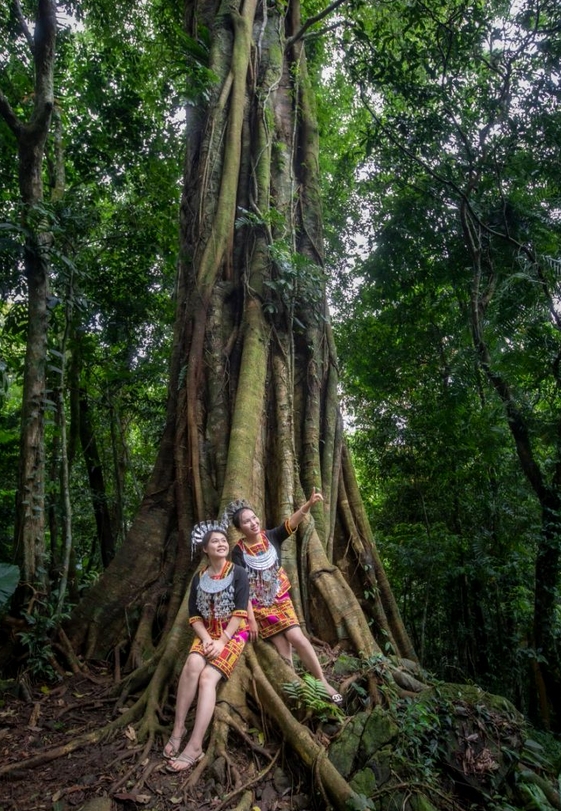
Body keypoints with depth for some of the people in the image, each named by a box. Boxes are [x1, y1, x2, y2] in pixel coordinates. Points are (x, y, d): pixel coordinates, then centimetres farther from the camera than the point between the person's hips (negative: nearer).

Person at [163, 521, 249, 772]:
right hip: (207, 633, 3)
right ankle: (178, 729, -17)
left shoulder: (238, 573, -5)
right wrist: (206, 639, -12)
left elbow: (240, 612, -10)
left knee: (207, 677, -25)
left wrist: (222, 641, -18)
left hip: (233, 634, -3)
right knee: (192, 664, -27)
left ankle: (195, 746, -24)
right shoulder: (199, 579, 7)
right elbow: (194, 615, 5)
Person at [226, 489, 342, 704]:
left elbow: (291, 523, -25)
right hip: (259, 606, -1)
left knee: (296, 636, -12)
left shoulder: (271, 537, -9)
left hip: (281, 599, 1)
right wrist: (251, 618, -14)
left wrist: (308, 505, -42)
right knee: (282, 648, -2)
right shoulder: (239, 551, -14)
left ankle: (323, 682, 2)